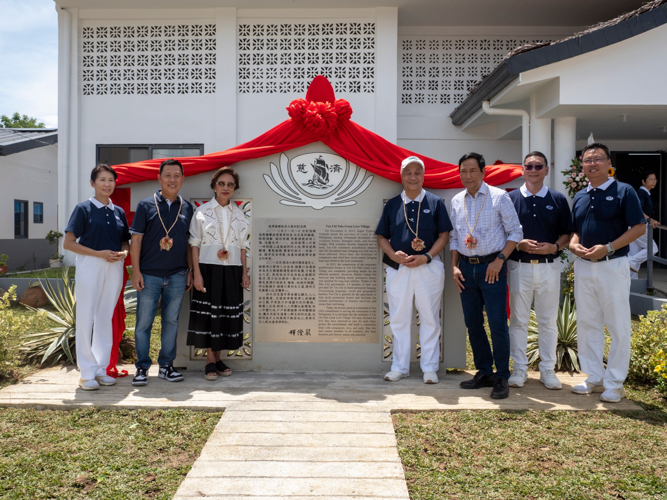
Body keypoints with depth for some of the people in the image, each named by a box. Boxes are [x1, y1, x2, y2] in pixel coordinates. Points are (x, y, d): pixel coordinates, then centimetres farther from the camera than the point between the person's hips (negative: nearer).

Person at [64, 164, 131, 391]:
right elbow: (68, 243, -6)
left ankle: (101, 368, 19)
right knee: (86, 318, -2)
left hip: (114, 268, 4)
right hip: (89, 266, -4)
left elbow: (126, 243, 18)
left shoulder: (118, 212, 12)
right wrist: (99, 253, -14)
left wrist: (123, 253, -5)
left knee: (106, 318, 9)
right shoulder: (83, 209, -1)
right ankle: (87, 372, 7)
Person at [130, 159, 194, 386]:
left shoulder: (187, 208, 9)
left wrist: (189, 270, 9)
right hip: (149, 274, -2)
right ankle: (142, 367, 16)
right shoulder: (146, 205, 0)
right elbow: (136, 239, -2)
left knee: (171, 321, 10)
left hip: (177, 275, 3)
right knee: (144, 322, 3)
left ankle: (166, 365, 21)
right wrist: (136, 271, -7)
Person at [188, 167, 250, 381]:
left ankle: (217, 358, 16)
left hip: (232, 270, 3)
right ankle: (210, 360, 9)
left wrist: (245, 273, 7)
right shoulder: (202, 211, 2)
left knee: (228, 313, 4)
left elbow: (242, 246, 13)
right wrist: (197, 273, -8)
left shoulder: (239, 214, 11)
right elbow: (195, 244, 0)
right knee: (208, 313, -1)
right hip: (209, 268, -3)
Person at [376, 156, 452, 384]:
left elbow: (444, 235, 1)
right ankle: (400, 367, 21)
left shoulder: (435, 202, 4)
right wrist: (393, 254, -10)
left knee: (429, 319, 5)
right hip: (398, 269, 2)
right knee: (399, 319, 8)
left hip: (429, 268, -2)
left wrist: (426, 257, -12)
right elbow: (381, 237, 9)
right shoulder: (391, 205, 8)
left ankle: (429, 367, 17)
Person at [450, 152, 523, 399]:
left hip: (491, 266, -5)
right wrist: (454, 266, 6)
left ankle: (502, 378, 8)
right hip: (466, 267, 5)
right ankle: (484, 373, 23)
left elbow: (515, 233, -2)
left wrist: (499, 260, -11)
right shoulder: (456, 201, 10)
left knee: (497, 323, -5)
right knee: (472, 323, 9)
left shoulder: (499, 197, -3)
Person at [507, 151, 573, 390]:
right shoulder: (510, 199, 3)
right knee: (518, 320, 6)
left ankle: (548, 370, 19)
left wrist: (554, 247, -11)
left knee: (548, 321, 7)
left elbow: (567, 233, 8)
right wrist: (518, 244, -14)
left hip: (549, 266, 1)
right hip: (519, 266, -1)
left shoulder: (558, 200, 7)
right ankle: (519, 368, 17)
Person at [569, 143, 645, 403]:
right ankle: (594, 378, 22)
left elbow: (638, 228, -9)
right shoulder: (579, 196, 12)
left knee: (618, 326, 0)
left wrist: (608, 247, -19)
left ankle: (614, 383, 11)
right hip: (583, 267, 6)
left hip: (613, 265, -6)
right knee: (586, 324, 10)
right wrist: (573, 244, -4)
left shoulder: (624, 192, -4)